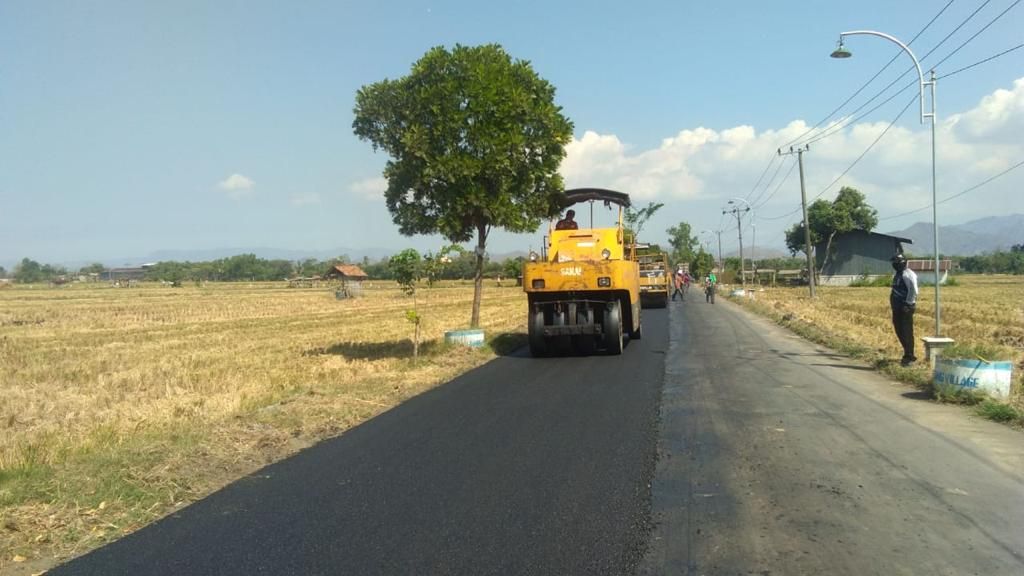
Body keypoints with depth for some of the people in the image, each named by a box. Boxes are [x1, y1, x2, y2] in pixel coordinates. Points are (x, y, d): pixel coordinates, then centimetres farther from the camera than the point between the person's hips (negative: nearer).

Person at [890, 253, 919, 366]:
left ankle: (909, 357, -2)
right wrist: (893, 304, 19)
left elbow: (914, 291, -20)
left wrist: (908, 304, -20)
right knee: (899, 331, 13)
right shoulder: (897, 274, 17)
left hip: (905, 308, -10)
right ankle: (908, 354, 24)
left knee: (907, 332, -7)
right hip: (897, 308, 10)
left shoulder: (908, 274, -13)